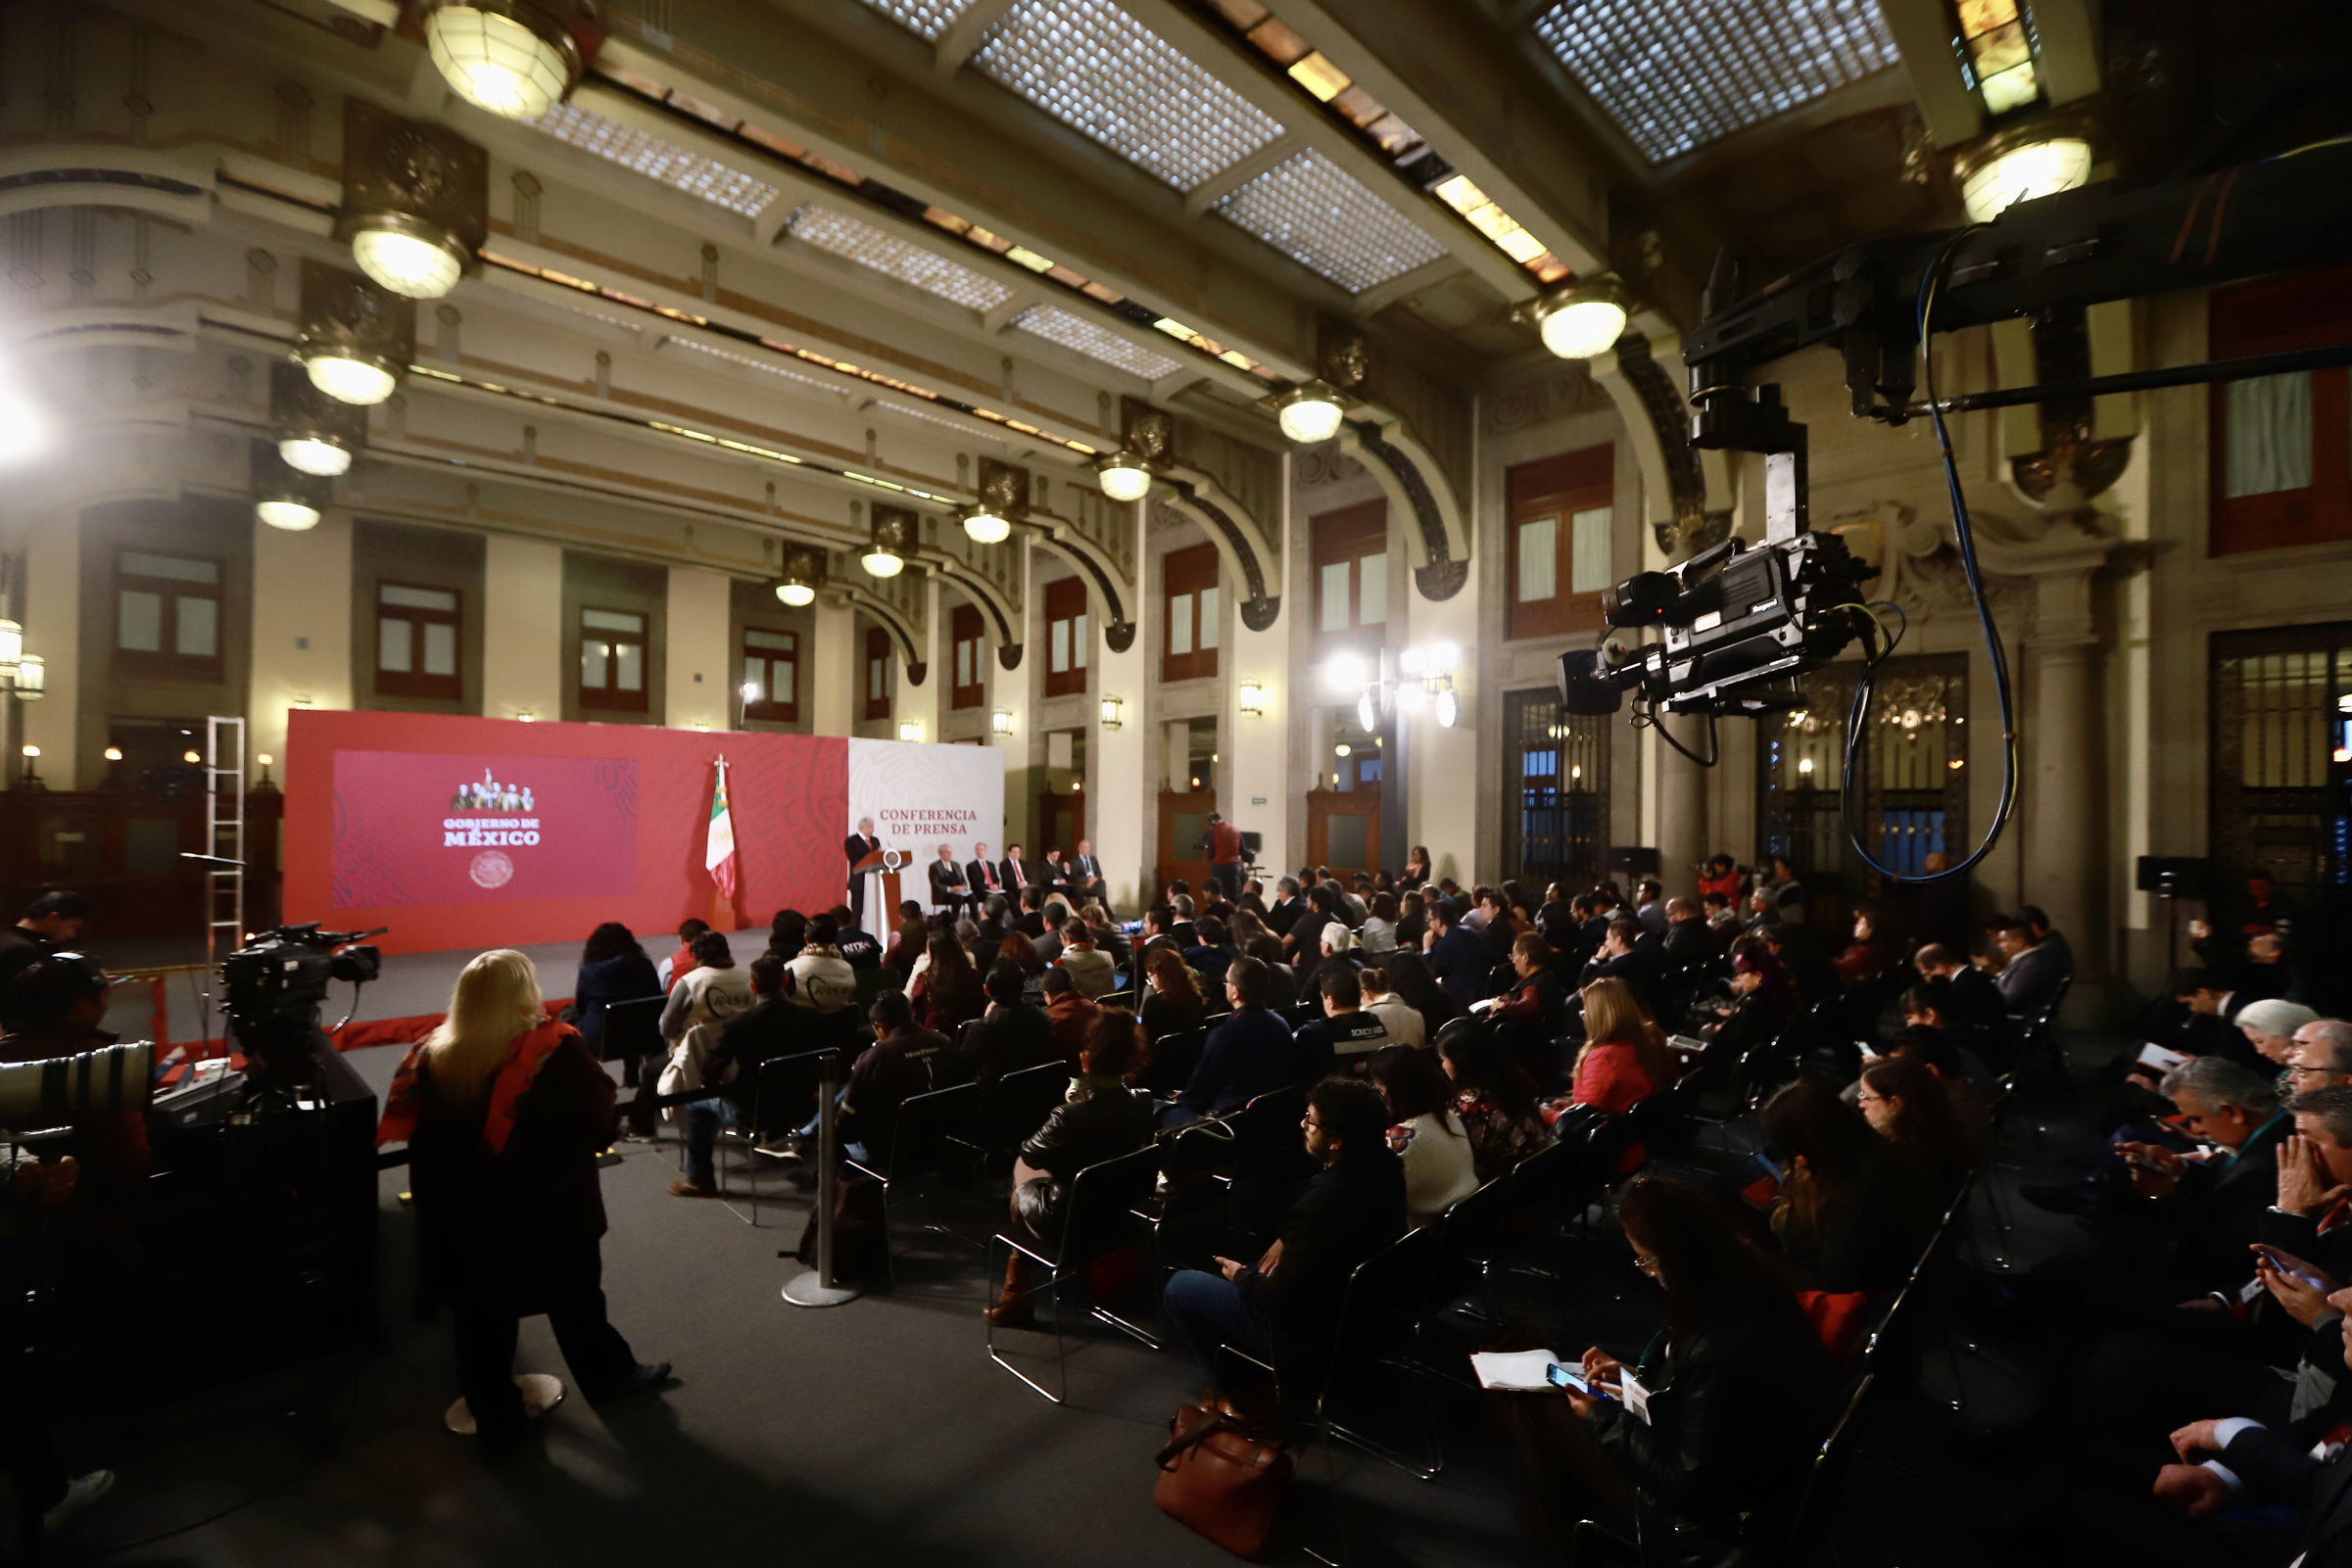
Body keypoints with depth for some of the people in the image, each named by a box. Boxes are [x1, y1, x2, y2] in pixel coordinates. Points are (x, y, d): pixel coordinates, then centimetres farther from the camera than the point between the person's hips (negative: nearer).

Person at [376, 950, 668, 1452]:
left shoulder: (432, 1058, -8)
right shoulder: (558, 1053, -23)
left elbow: (411, 1135, 4)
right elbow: (602, 1128, -16)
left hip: (465, 1218, 3)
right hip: (553, 1213, -3)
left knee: (481, 1318, 18)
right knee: (576, 1302, 19)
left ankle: (495, 1422, 33)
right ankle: (609, 1374, 40)